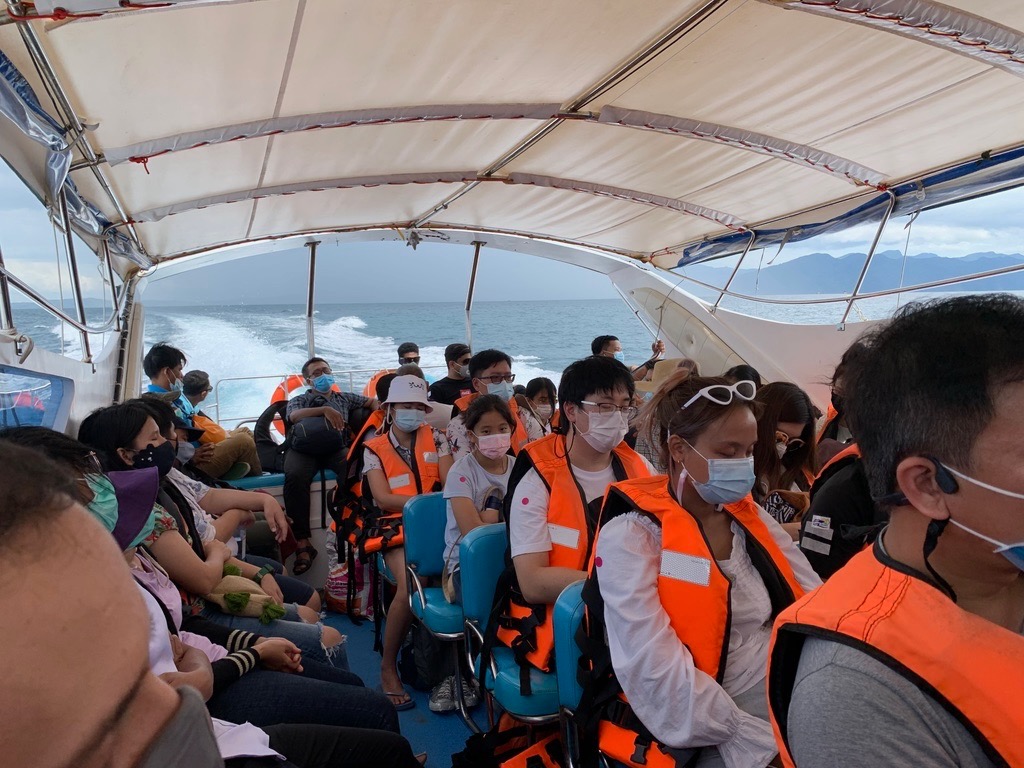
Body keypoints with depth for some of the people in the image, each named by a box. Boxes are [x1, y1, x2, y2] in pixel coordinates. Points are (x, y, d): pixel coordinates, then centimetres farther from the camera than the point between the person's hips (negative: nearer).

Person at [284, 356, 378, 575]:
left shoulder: (344, 398, 33)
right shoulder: (298, 400, 27)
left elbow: (372, 402, 27)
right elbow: (294, 416, 5)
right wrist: (324, 410, -11)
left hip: (337, 448, 1)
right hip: (303, 448, 0)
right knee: (295, 476, -36)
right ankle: (302, 542, -34)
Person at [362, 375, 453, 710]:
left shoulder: (436, 439, 15)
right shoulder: (374, 448, 11)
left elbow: (451, 486, 5)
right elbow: (383, 498, -1)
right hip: (396, 528, -1)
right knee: (411, 585, -30)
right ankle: (388, 667, -8)